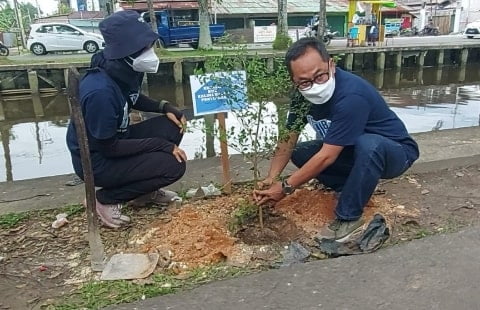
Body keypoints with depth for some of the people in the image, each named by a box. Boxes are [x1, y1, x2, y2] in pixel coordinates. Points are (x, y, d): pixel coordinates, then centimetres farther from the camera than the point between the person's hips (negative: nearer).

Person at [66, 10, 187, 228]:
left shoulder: (125, 71, -9)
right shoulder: (100, 91, -34)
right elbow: (109, 148, -25)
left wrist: (165, 107, -3)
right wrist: (161, 145, -21)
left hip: (116, 140, 8)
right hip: (97, 161, -8)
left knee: (172, 127, -3)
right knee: (173, 166, -17)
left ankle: (144, 190, 12)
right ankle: (105, 198, 0)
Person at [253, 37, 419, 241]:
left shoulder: (351, 96, -35)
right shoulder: (303, 93, -12)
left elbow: (327, 157, -33)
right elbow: (289, 138, -7)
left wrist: (286, 187, -25)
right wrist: (271, 179, -20)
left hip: (396, 151, -7)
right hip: (354, 151, 7)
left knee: (368, 144, -40)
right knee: (299, 153, -6)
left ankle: (349, 217, -21)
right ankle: (354, 188, 3)